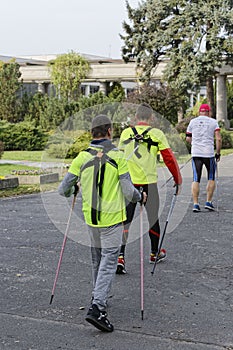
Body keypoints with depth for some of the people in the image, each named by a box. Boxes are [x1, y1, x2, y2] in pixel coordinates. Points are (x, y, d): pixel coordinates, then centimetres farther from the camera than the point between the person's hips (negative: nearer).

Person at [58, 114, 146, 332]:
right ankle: (97, 308, -12)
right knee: (109, 261, -2)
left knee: (97, 259, 21)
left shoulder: (82, 157, -1)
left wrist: (71, 191, 24)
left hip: (90, 217, 4)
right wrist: (140, 197, 10)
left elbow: (63, 189, 0)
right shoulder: (117, 156, -9)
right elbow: (128, 192, -12)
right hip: (112, 218, -4)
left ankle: (99, 298, 34)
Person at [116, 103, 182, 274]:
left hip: (127, 183, 2)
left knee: (126, 220, 4)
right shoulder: (157, 134, -1)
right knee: (153, 217, 15)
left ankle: (120, 256, -8)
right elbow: (169, 158, -1)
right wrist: (178, 180, 10)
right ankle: (155, 253, 32)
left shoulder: (125, 133, 6)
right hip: (149, 183, -1)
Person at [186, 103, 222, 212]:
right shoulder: (213, 122, 3)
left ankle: (195, 204, -1)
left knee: (196, 179, 4)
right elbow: (218, 139, -4)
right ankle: (208, 202, 11)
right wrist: (218, 153, 4)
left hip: (196, 154, 2)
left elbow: (188, 139, 13)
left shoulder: (192, 121, 8)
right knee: (211, 178, 14)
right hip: (209, 154, -1)